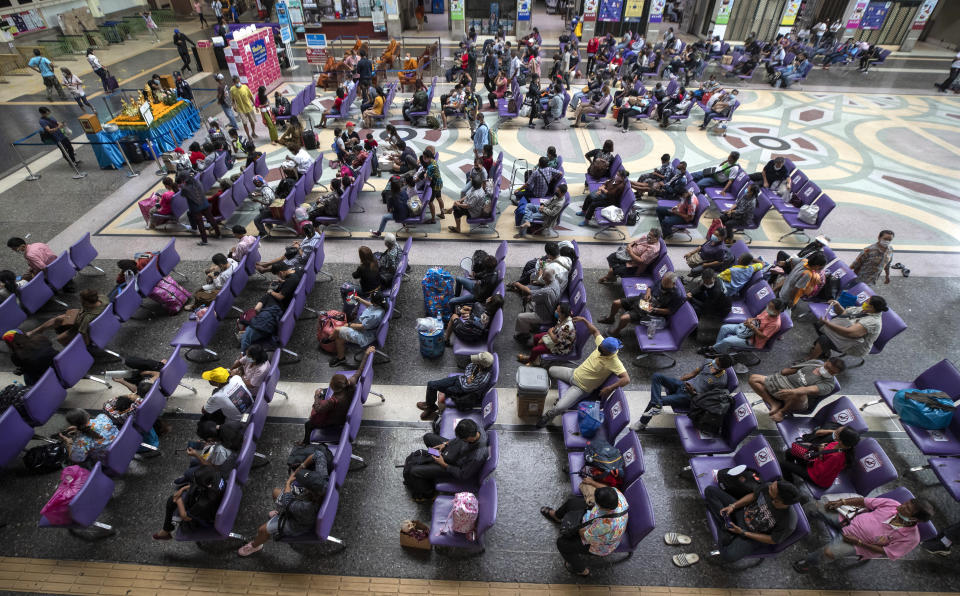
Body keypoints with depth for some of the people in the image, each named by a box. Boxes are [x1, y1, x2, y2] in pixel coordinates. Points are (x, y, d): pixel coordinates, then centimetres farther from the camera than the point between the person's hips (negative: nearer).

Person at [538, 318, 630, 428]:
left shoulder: (614, 362, -32)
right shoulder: (603, 344, -15)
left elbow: (626, 379, -39)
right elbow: (595, 331, 3)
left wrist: (610, 388, -44)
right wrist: (584, 320, -6)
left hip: (581, 388, -7)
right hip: (574, 373, 7)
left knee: (559, 407, -19)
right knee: (551, 370, 23)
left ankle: (548, 416, 15)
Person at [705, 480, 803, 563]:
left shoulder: (788, 523, -32)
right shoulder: (767, 487, -25)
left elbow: (773, 540, -15)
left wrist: (743, 533, -15)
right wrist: (733, 506, -13)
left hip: (753, 534, -4)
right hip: (742, 513, 5)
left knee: (728, 556, -29)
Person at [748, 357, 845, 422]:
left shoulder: (829, 383, -9)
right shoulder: (816, 363, 11)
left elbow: (812, 390, -31)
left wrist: (792, 391, -49)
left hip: (795, 396, -6)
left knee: (800, 395, -45)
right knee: (753, 378, -4)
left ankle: (783, 411, -13)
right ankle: (774, 404, -10)